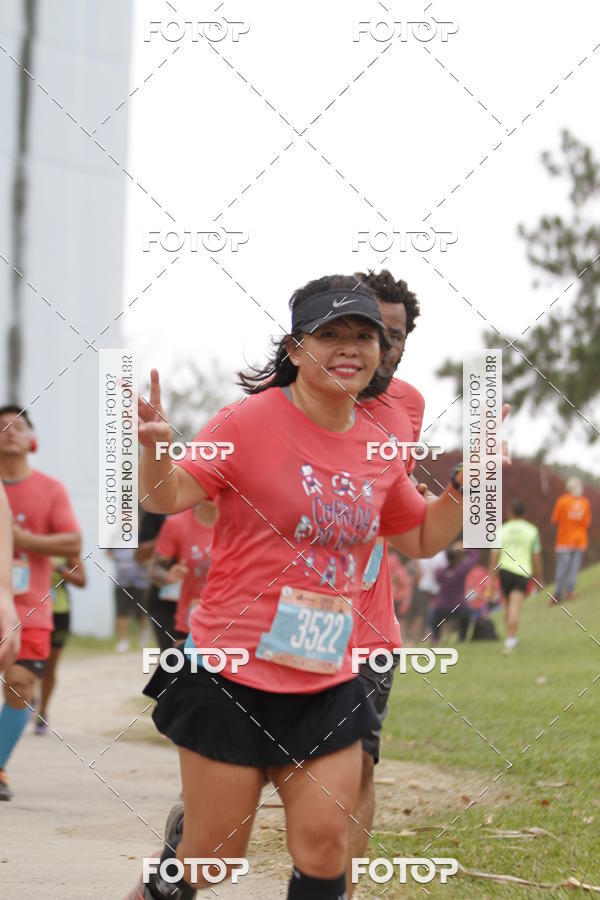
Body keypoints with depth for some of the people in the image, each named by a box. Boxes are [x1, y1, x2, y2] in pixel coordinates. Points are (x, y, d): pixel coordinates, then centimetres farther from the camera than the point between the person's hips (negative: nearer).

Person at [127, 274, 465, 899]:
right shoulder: (253, 420, -10)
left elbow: (422, 539, 22)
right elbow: (168, 498, -12)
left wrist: (469, 478, 7)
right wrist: (154, 446, -32)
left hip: (327, 684, 5)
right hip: (233, 678, -5)